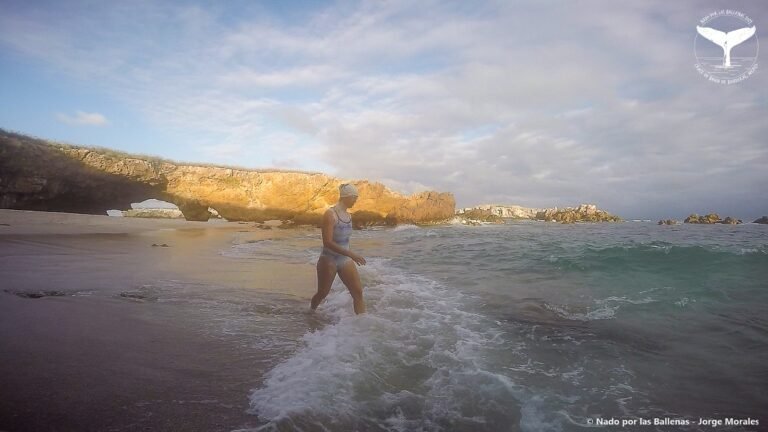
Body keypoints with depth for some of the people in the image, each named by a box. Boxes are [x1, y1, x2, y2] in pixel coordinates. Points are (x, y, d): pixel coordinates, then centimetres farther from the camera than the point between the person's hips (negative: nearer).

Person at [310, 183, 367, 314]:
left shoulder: (348, 216, 4)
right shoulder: (330, 214, -18)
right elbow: (327, 242, -25)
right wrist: (351, 254, -30)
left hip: (345, 260, 6)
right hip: (328, 260, -6)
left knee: (358, 292, -4)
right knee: (322, 293, 12)